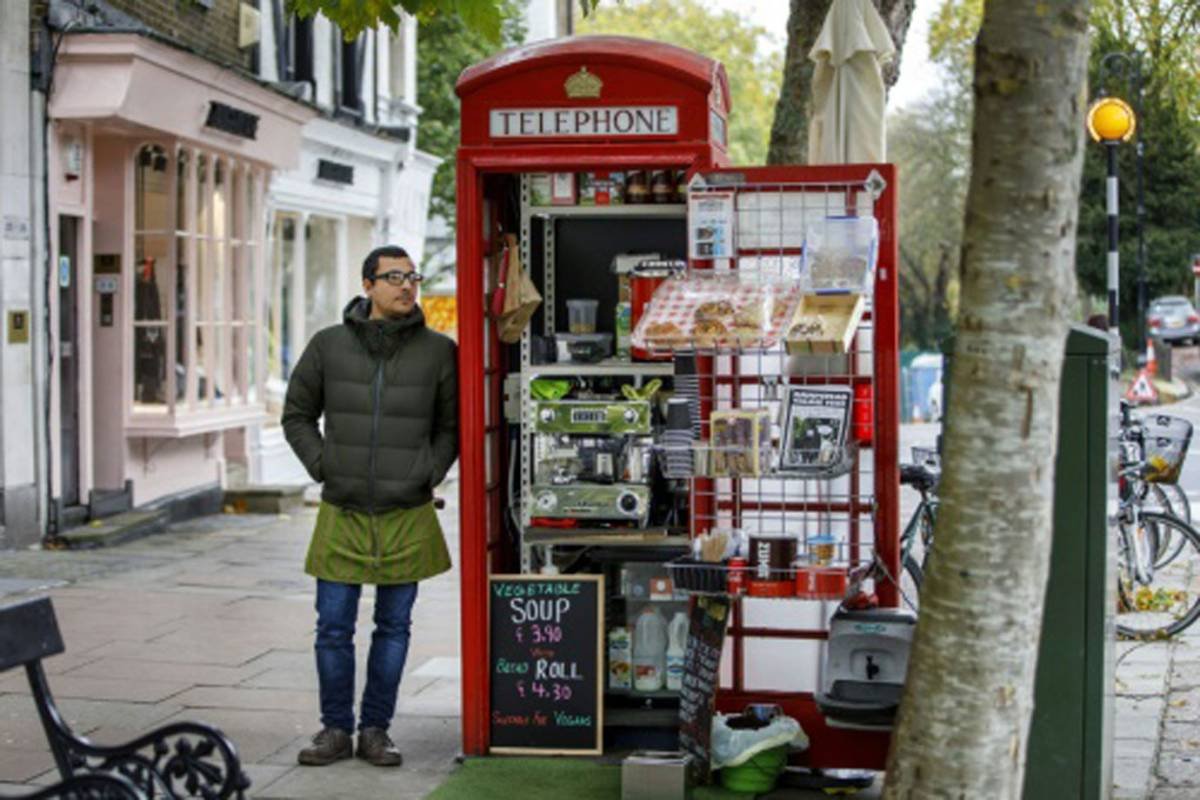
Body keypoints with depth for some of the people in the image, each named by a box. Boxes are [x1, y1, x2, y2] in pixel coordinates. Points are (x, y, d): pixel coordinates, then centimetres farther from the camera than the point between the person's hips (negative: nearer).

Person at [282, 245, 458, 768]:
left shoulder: (438, 351, 0)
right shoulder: (328, 346, 0)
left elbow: (451, 425, 10)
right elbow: (297, 415, 10)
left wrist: (430, 473, -2)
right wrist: (322, 466, -1)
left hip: (408, 515, 0)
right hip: (342, 513, 0)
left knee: (394, 628, 9)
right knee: (333, 628, 5)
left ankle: (375, 730, 21)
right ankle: (336, 729, 19)